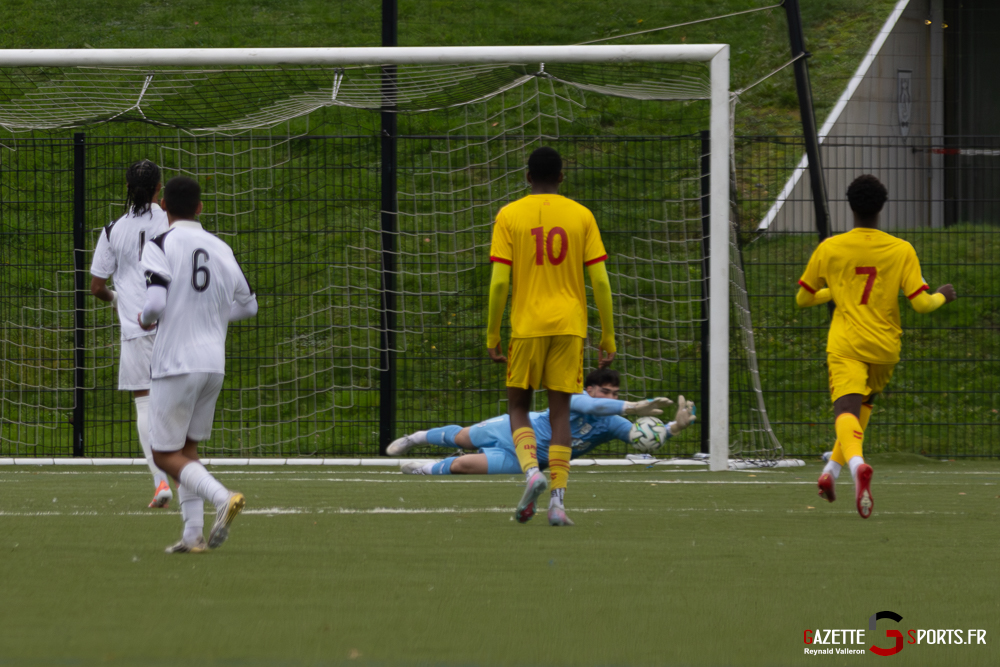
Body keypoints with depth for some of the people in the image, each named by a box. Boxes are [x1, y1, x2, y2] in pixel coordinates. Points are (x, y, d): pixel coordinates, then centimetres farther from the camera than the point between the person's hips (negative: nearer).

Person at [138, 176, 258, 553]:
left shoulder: (161, 246, -8)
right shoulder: (221, 250, 9)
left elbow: (156, 302, -20)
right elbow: (247, 305, 18)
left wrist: (145, 320, 2)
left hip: (176, 363, -6)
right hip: (214, 363, 6)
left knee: (166, 455, 0)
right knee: (186, 448, 17)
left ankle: (222, 498, -23)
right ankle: (193, 533, 7)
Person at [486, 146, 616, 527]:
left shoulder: (509, 216, 0)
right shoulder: (581, 216, 4)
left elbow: (499, 281, -5)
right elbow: (600, 281, 0)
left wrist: (492, 336, 2)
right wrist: (608, 337, 7)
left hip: (526, 325, -1)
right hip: (570, 325, 1)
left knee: (518, 406, 12)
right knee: (560, 411, 4)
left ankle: (532, 471, -15)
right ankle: (557, 501, -4)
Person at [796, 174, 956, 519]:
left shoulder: (829, 249, -1)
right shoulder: (902, 250, -3)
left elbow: (803, 298, 11)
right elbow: (921, 303, -6)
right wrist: (942, 296, 16)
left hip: (845, 345, -2)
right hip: (885, 347, 2)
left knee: (845, 410, -16)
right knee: (864, 405, 26)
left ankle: (857, 463, -45)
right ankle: (832, 469, 20)